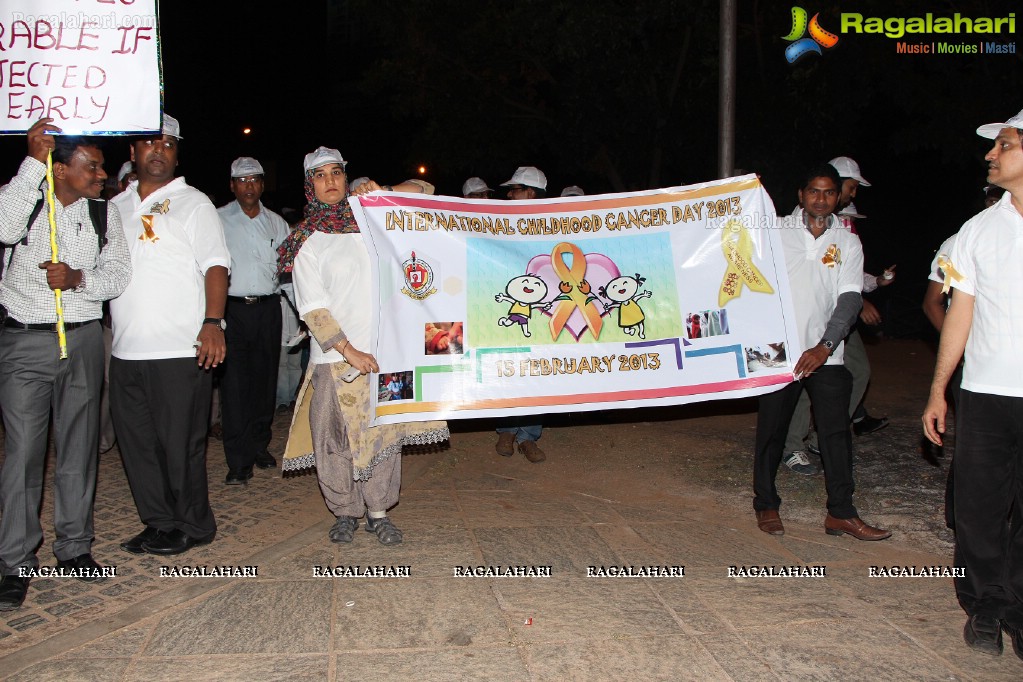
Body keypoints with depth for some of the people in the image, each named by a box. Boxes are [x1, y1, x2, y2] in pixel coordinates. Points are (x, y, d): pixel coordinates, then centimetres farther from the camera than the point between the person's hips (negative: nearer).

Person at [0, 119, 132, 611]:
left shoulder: (103, 213, 8)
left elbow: (118, 273, 2)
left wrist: (79, 279, -18)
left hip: (84, 340, 3)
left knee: (78, 448, 9)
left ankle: (74, 547, 21)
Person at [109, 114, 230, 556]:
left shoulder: (193, 203, 3)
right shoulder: (115, 206, 18)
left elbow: (215, 266, -6)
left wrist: (212, 322, -18)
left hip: (179, 349, -5)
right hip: (126, 350, 6)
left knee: (181, 442, 0)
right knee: (136, 441, 9)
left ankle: (193, 525, 14)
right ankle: (159, 523, 22)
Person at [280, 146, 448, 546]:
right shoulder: (307, 241, 3)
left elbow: (424, 190, 17)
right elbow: (312, 308, -5)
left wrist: (382, 193, -1)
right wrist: (350, 351, -13)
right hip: (335, 355, -2)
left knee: (384, 432, 2)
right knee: (336, 438, 0)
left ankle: (378, 512, 14)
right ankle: (344, 513, 17)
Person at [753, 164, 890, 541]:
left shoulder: (848, 242, 5)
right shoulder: (776, 232, 1)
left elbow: (849, 298, -3)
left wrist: (825, 346, -16)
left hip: (825, 354, 2)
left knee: (837, 432, 0)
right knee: (771, 431, 6)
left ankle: (841, 512, 9)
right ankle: (766, 504, 21)